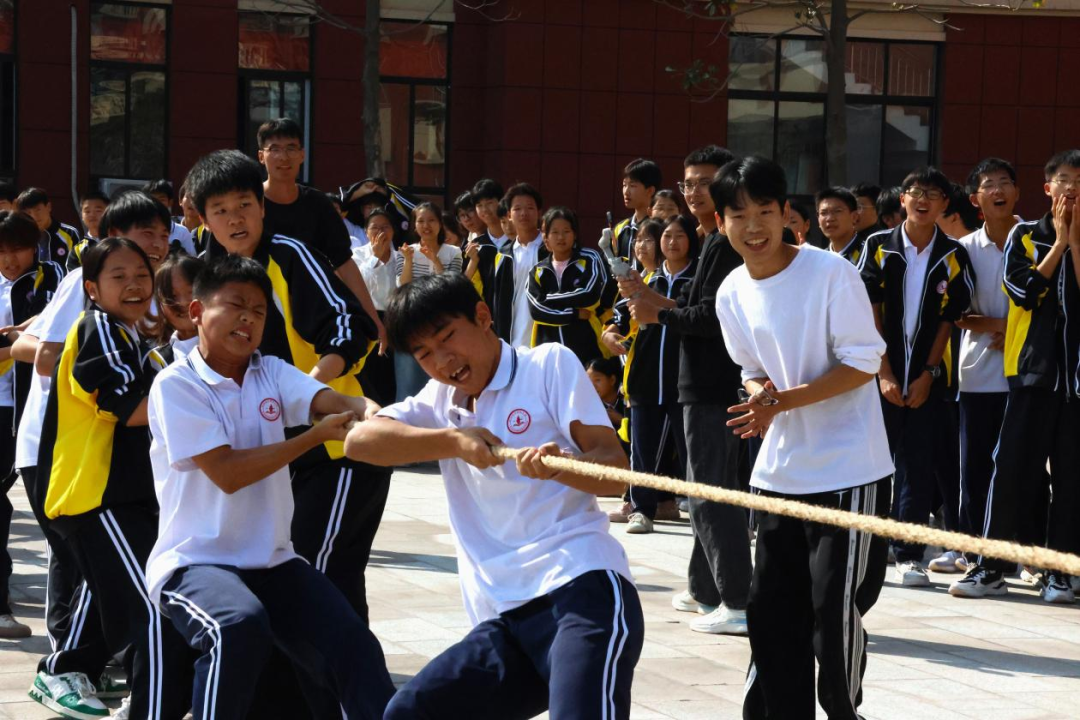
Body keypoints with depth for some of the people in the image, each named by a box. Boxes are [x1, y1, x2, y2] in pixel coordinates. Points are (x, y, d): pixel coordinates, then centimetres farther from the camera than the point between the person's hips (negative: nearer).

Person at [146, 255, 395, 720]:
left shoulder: (271, 373, 8)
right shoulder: (175, 385, -9)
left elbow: (332, 402, -10)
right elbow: (226, 473, -17)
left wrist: (371, 414, -34)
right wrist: (316, 436, -15)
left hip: (271, 561, 6)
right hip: (193, 562, -6)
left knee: (353, 645, -9)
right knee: (241, 625, -36)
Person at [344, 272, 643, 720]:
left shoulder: (551, 364, 5)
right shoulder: (440, 401, 20)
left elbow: (614, 472, -3)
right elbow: (358, 440, 2)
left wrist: (560, 465, -24)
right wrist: (454, 441, -10)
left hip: (582, 588, -6)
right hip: (505, 621, 6)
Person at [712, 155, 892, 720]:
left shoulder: (831, 272, -15)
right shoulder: (732, 294, 3)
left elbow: (864, 362, -13)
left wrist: (786, 400, -21)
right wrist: (760, 399, -11)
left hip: (847, 471, -6)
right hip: (778, 471, 6)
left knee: (835, 609, -4)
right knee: (771, 609, 8)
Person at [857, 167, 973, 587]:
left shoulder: (952, 257, 3)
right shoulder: (879, 248, 1)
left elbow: (949, 319, 2)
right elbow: (870, 313, -2)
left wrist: (927, 375, -6)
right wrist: (884, 373, -8)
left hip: (927, 377, 0)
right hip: (882, 373, 0)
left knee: (920, 467, -2)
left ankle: (909, 555, 2)